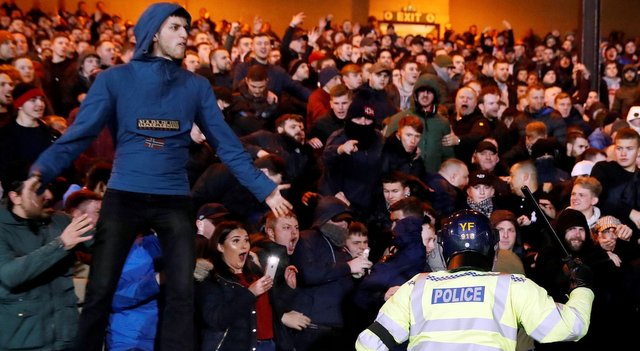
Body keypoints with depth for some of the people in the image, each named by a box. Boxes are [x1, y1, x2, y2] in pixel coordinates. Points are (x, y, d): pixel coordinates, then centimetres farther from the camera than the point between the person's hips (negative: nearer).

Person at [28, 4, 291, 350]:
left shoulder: (197, 86, 7)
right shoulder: (114, 79, 0)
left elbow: (226, 143, 8)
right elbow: (80, 133, -7)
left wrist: (264, 188, 3)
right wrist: (41, 170, -22)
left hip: (175, 200, 2)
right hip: (123, 196, -2)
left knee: (181, 292, 4)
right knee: (100, 291, 0)